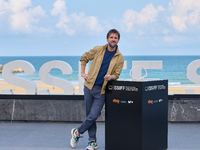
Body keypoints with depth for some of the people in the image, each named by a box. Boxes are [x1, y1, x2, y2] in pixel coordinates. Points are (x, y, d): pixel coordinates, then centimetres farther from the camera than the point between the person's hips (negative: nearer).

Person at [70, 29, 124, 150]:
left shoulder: (120, 58, -1)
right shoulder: (98, 50, 1)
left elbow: (117, 74, 4)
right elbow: (84, 58, 16)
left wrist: (111, 77, -19)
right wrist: (83, 73, 7)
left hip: (101, 90, -1)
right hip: (89, 86, 1)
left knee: (93, 116, -8)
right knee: (90, 115, 6)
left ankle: (77, 132, 16)